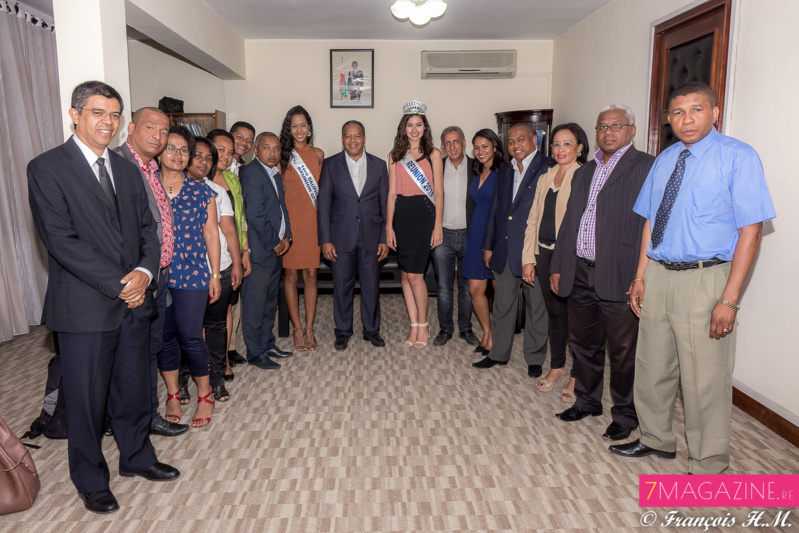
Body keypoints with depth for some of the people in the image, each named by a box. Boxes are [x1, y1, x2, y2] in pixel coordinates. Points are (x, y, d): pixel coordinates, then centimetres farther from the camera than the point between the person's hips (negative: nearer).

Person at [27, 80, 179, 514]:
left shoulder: (126, 169, 12)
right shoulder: (47, 168, -7)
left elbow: (147, 228, 9)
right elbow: (61, 240, -15)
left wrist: (144, 272, -10)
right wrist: (118, 284, -17)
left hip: (134, 300, 5)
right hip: (85, 307, -5)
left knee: (133, 389, 18)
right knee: (87, 398, 9)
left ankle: (136, 457, 38)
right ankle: (90, 480, 29)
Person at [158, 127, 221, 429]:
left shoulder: (201, 192, 4)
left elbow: (211, 234, 6)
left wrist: (215, 275, 3)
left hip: (192, 275, -1)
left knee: (190, 336, -3)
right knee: (164, 335, 10)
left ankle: (205, 395, 17)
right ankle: (173, 393, 28)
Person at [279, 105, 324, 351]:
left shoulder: (317, 154, 9)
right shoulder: (283, 155, 2)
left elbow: (322, 188, 12)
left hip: (313, 221, 2)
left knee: (311, 274, 5)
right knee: (291, 275, 2)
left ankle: (309, 327, 14)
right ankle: (297, 328, 13)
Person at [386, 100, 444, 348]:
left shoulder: (433, 154, 5)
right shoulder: (395, 156, 12)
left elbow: (439, 192, 1)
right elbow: (392, 193, 9)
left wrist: (438, 226, -6)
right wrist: (389, 226, 3)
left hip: (424, 215, -3)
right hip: (401, 216, 4)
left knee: (414, 274, -8)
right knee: (405, 274, 6)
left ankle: (422, 325, 11)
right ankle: (414, 327, 17)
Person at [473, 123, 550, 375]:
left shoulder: (548, 169, -7)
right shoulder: (504, 172, 14)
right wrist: (488, 245, 15)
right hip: (505, 251, 6)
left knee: (536, 307, 8)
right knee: (502, 305, 13)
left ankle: (535, 358, 24)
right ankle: (499, 353, 28)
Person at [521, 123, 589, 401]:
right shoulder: (545, 179, 13)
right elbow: (533, 220, 14)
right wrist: (528, 258, 9)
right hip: (545, 253, 6)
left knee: (575, 314, 2)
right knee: (554, 311, 15)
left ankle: (577, 376, 17)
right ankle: (557, 367, 31)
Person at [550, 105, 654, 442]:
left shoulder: (647, 167, -4)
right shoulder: (584, 173, 18)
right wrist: (557, 267, 14)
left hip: (619, 278, -6)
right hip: (580, 275, 7)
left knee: (623, 351, 5)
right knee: (584, 344, 18)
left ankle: (625, 415, 24)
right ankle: (587, 402, 36)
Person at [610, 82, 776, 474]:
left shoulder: (738, 157, -8)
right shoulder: (664, 159, 10)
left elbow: (750, 230, -12)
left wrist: (729, 298, -17)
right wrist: (640, 276, 8)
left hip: (705, 280, -6)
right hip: (657, 275, 6)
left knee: (704, 379, 5)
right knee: (652, 367, 17)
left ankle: (707, 465, 26)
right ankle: (656, 439, 40)